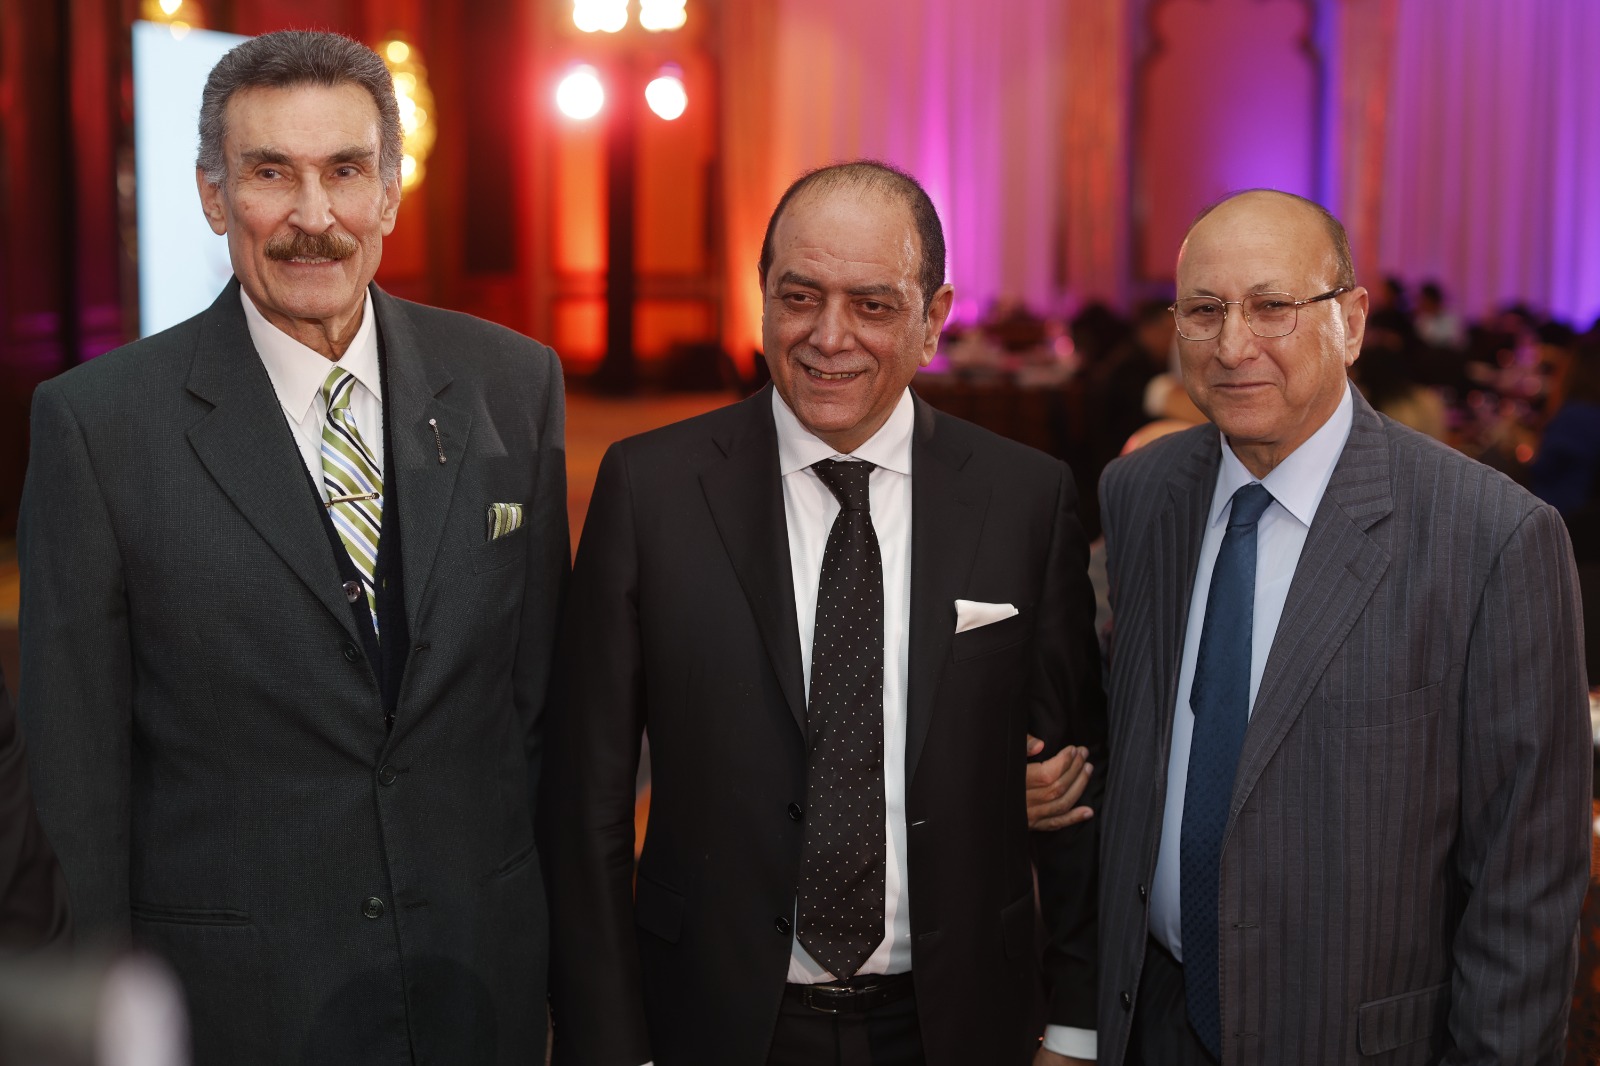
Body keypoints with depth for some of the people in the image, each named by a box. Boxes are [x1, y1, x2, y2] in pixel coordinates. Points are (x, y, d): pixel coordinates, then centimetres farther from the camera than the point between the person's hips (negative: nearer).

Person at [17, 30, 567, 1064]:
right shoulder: (97, 422, -10)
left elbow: (543, 683, 4)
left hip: (482, 976, 3)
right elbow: (76, 773, -7)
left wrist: (560, 935, 5)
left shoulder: (513, 384, -1)